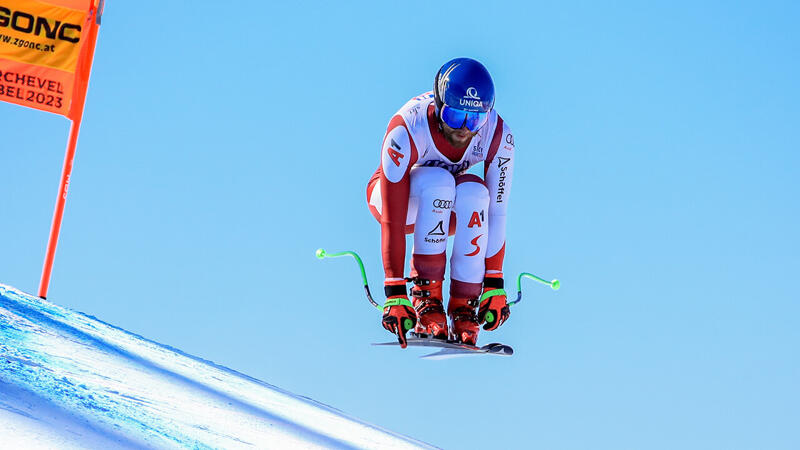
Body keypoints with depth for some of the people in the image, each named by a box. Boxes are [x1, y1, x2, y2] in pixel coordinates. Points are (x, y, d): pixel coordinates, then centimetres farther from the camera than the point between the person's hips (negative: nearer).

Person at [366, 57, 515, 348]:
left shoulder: (498, 137, -26)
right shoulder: (406, 130, -35)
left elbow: (497, 213, -22)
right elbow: (392, 220, -36)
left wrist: (494, 286, -25)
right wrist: (395, 294, -38)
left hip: (448, 209, 3)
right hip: (395, 196, -3)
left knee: (474, 191, -33)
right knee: (438, 180, -36)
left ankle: (464, 308, -26)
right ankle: (426, 297, -29)